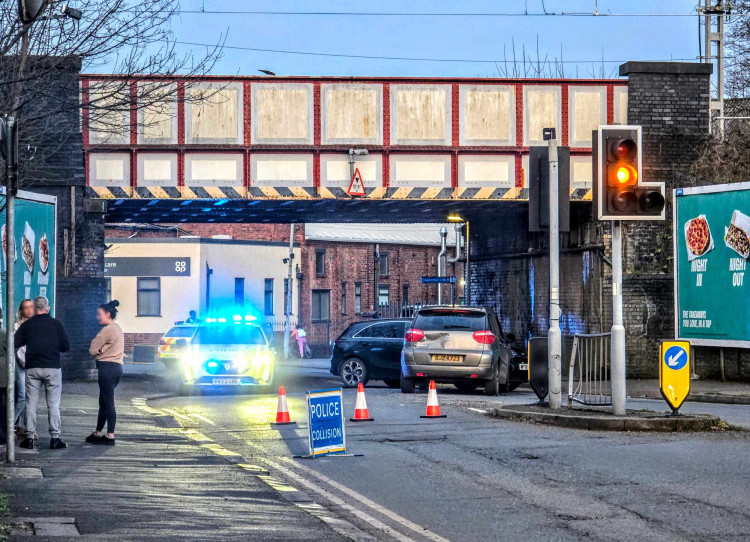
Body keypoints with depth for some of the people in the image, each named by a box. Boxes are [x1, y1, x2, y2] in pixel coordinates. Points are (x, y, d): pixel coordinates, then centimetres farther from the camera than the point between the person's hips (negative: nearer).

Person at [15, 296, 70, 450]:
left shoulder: (26, 325, 2)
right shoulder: (56, 324, 0)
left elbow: (15, 344, -1)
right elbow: (66, 346, 1)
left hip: (32, 368, 1)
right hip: (53, 368, -1)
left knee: (31, 403, 7)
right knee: (53, 404, 3)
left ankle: (29, 437, 5)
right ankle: (54, 438, 1)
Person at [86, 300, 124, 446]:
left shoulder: (108, 329, -12)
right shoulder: (117, 328, 18)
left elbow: (92, 349, -12)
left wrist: (99, 350, 9)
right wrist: (101, 350, -3)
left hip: (107, 367, -10)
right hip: (117, 367, 10)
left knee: (107, 403, -8)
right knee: (104, 402, 15)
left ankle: (110, 436, -8)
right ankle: (98, 433, 20)